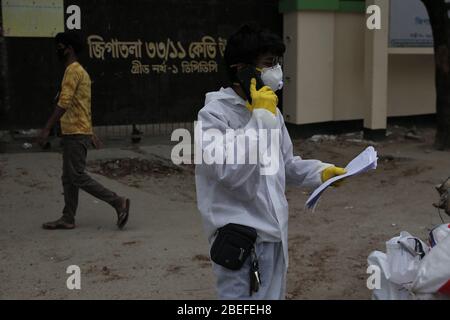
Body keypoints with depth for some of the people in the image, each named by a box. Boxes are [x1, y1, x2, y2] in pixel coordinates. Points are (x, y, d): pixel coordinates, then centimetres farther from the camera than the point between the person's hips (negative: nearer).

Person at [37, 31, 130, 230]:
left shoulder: (73, 71, -14)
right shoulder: (80, 71, 19)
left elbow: (64, 103, -23)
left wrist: (47, 129, -24)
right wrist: (90, 133, 25)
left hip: (76, 134, -10)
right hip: (74, 133, 10)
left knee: (78, 177, -8)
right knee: (68, 178, 11)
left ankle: (118, 202, -7)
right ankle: (68, 219, 15)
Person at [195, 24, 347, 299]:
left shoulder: (271, 111, 9)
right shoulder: (214, 114, -14)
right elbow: (229, 170, -27)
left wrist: (321, 172, 3)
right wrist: (261, 117, -22)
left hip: (273, 232, 8)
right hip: (240, 238, -7)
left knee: (273, 297, 17)